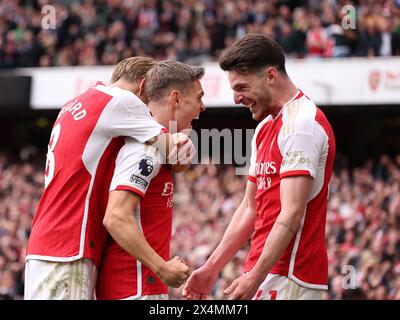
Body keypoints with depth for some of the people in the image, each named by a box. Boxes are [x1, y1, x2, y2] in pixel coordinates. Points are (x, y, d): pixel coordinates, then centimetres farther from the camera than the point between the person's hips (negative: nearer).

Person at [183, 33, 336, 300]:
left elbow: (291, 214, -20)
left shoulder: (302, 123, -13)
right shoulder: (265, 128, 18)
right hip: (268, 273, 9)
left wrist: (255, 278, -23)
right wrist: (211, 268, 17)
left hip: (288, 278, -9)